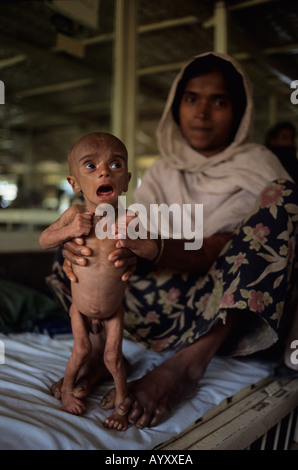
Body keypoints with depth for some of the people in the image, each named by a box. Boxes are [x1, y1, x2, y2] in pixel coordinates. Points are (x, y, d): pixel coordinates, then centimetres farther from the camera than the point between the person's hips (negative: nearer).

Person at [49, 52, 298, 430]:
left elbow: (222, 249, -17)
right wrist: (87, 247, -29)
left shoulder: (257, 165, -1)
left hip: (230, 308, -3)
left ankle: (189, 361, -34)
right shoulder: (163, 170, 11)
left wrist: (157, 250, -37)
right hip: (170, 301, 3)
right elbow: (131, 235, -6)